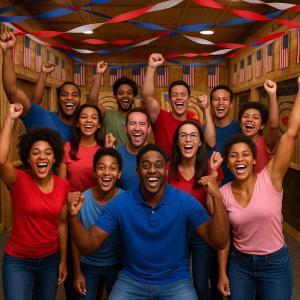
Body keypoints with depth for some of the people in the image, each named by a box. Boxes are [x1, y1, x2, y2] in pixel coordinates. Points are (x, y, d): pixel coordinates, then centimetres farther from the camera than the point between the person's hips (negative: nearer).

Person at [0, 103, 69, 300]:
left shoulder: (63, 185, -6)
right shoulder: (19, 181, -16)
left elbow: (61, 223, 2)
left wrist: (63, 260, 6)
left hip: (50, 259, 4)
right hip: (18, 261, -3)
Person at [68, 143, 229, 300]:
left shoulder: (185, 202, -14)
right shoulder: (120, 203, -11)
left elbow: (219, 242, -20)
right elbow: (89, 245, -11)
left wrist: (217, 198, -33)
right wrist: (73, 217, -30)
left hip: (176, 281, 0)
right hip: (131, 280, 1)